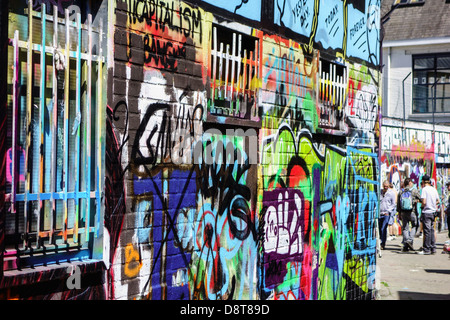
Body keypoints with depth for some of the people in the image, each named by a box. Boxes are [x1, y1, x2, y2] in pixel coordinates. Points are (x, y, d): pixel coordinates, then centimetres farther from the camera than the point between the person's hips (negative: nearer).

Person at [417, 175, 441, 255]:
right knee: (432, 231, 12)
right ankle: (433, 248, 14)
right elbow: (438, 201, 15)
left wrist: (421, 206, 2)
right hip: (433, 212, 7)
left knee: (427, 231, -4)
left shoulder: (424, 189, -11)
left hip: (426, 212, -7)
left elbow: (424, 202, -18)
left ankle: (426, 249, -2)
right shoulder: (434, 189, 9)